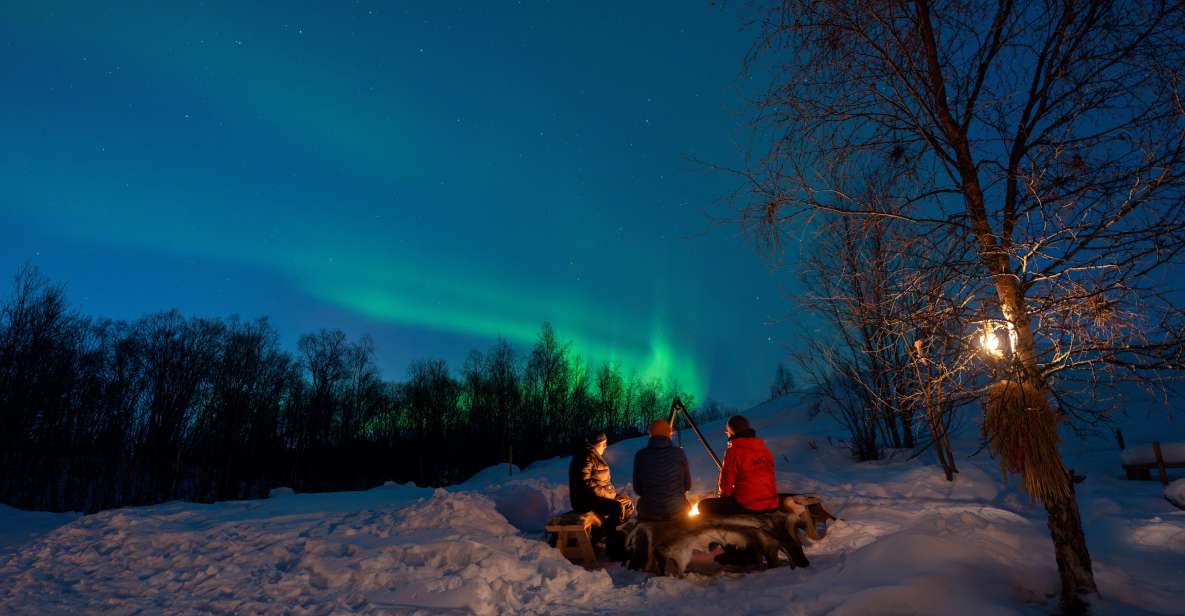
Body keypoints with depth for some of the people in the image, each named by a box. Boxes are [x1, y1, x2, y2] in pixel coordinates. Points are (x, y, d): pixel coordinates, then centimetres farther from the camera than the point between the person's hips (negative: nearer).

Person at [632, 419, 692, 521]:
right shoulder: (679, 453, -6)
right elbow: (687, 486, 2)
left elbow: (637, 489, 1)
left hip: (648, 514, 0)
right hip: (677, 511, 0)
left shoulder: (640, 455, -6)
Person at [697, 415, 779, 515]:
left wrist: (724, 494, 16)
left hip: (747, 507, -7)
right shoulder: (765, 450, 9)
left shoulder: (733, 452, -11)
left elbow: (726, 485, -7)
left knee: (704, 505, 6)